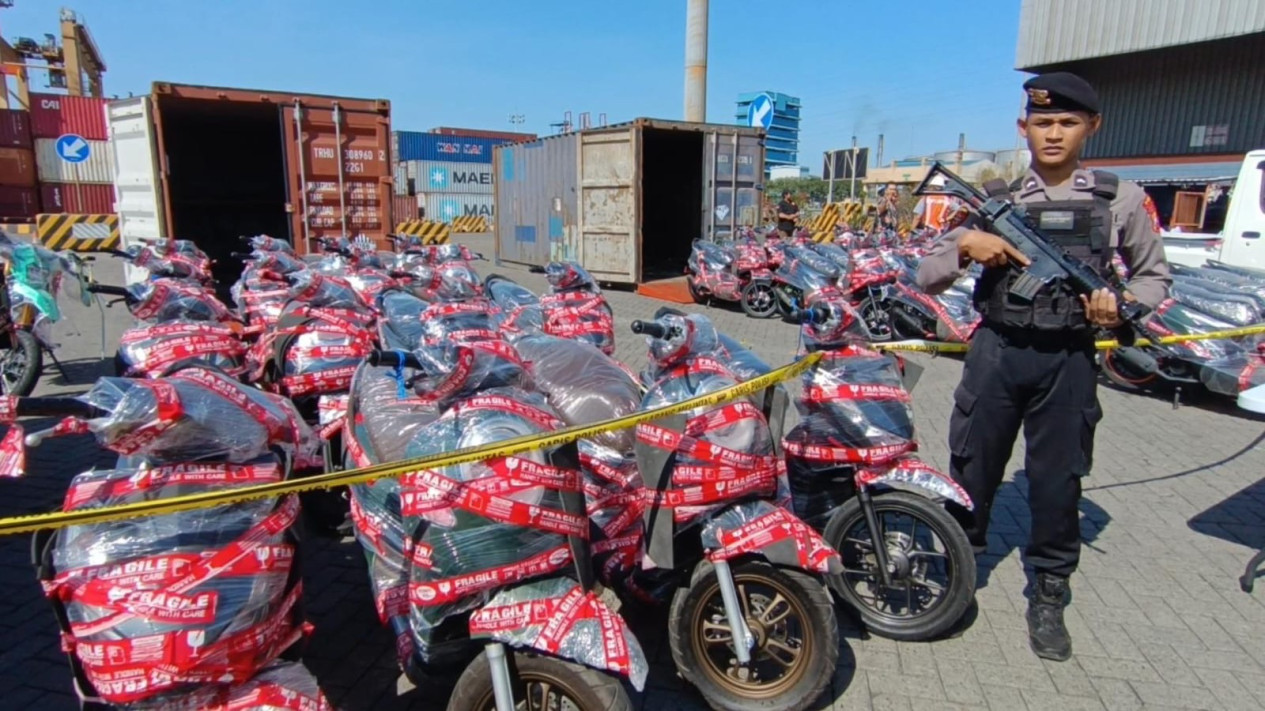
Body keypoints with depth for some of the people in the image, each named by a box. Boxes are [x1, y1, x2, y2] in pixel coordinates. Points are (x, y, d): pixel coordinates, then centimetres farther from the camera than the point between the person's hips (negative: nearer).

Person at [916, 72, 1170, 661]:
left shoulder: (1119, 199, 4)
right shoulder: (994, 199, 4)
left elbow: (1153, 276, 13)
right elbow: (927, 279, 2)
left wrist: (1122, 303, -8)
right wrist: (964, 244, -17)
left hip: (1068, 359, 0)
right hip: (997, 351, 1)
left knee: (1058, 480, 7)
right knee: (973, 469, 8)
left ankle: (1048, 598, 25)